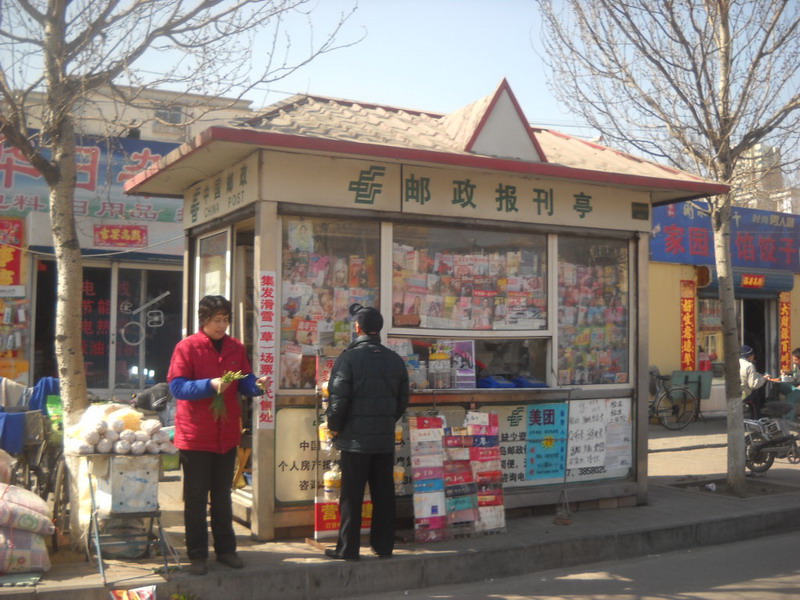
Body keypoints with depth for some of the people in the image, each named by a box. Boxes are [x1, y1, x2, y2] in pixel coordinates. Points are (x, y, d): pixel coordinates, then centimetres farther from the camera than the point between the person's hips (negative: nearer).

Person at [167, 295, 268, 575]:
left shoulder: (236, 348, 6)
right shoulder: (187, 347, -8)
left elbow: (245, 382, 10)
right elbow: (176, 386, -14)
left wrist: (258, 385, -12)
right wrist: (210, 385, -27)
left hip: (227, 434, 5)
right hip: (195, 435, -4)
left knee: (222, 496, 16)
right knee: (196, 498, 5)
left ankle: (225, 549, 27)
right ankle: (197, 555, 15)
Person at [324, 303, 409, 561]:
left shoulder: (349, 358, -11)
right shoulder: (395, 360, 5)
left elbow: (338, 397, -14)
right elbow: (403, 399, 10)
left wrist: (334, 427, 0)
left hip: (356, 438, -4)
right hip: (385, 438, 5)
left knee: (352, 496, 3)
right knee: (384, 494, 11)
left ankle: (348, 548, 9)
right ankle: (384, 545, 19)